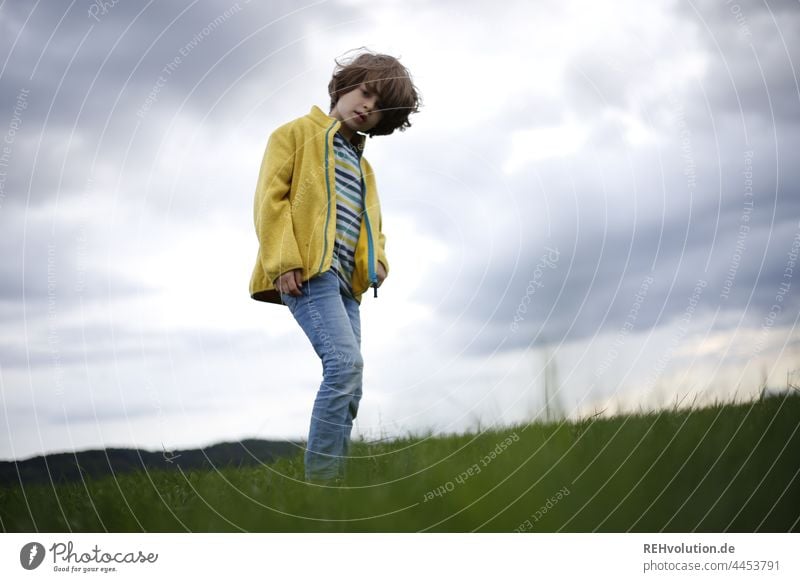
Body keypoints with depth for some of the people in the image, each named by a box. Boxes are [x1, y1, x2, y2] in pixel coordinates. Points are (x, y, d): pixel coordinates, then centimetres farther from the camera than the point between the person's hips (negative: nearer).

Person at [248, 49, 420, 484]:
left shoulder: (363, 166, 30)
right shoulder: (298, 134, 9)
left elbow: (371, 223, 30)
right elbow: (271, 196, -2)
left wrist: (377, 260, 7)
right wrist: (284, 260, -15)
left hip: (346, 280, 8)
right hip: (308, 270, -8)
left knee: (348, 383, 0)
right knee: (345, 363, -24)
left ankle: (333, 479, 4)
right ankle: (319, 480, -23)